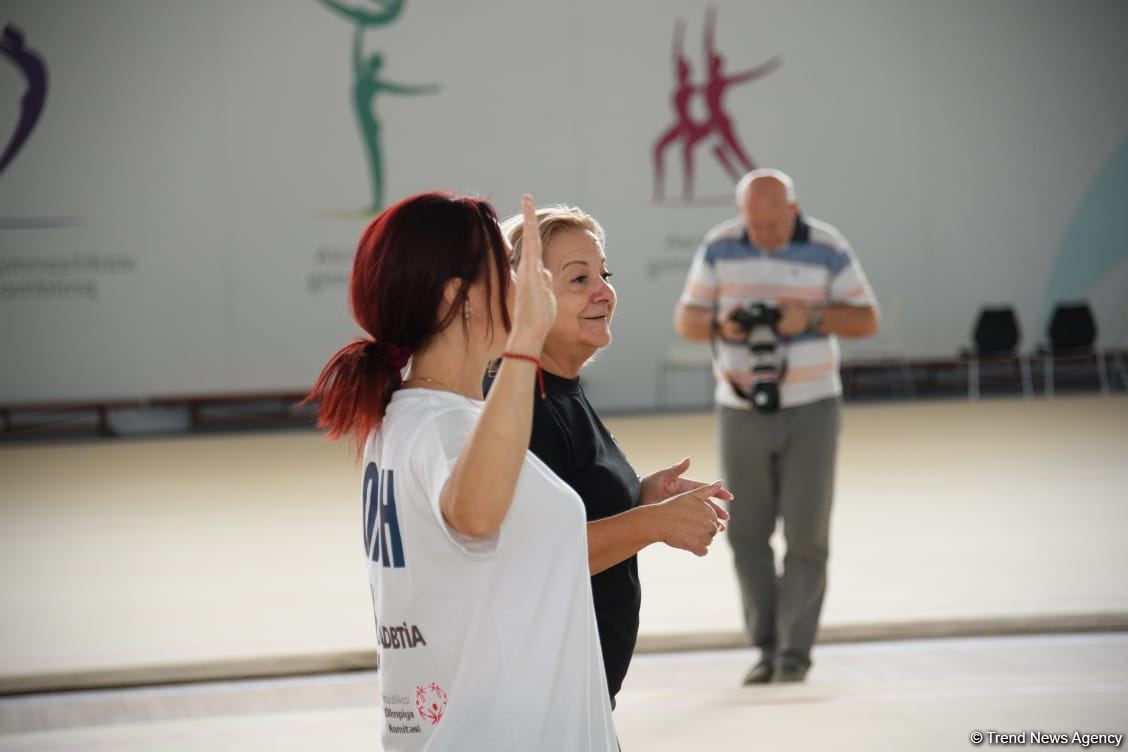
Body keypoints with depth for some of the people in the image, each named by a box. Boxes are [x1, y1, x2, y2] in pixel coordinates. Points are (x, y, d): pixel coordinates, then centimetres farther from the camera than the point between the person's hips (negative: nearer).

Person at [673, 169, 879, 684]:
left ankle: (796, 650, 7)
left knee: (806, 536, -2)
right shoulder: (719, 247, 0)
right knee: (746, 535, 3)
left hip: (811, 409, -2)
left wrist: (812, 316, -20)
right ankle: (767, 646, 16)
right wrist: (719, 324, -18)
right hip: (741, 411, 2)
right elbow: (685, 319, 4)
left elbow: (866, 319, -2)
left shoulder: (827, 249, -6)